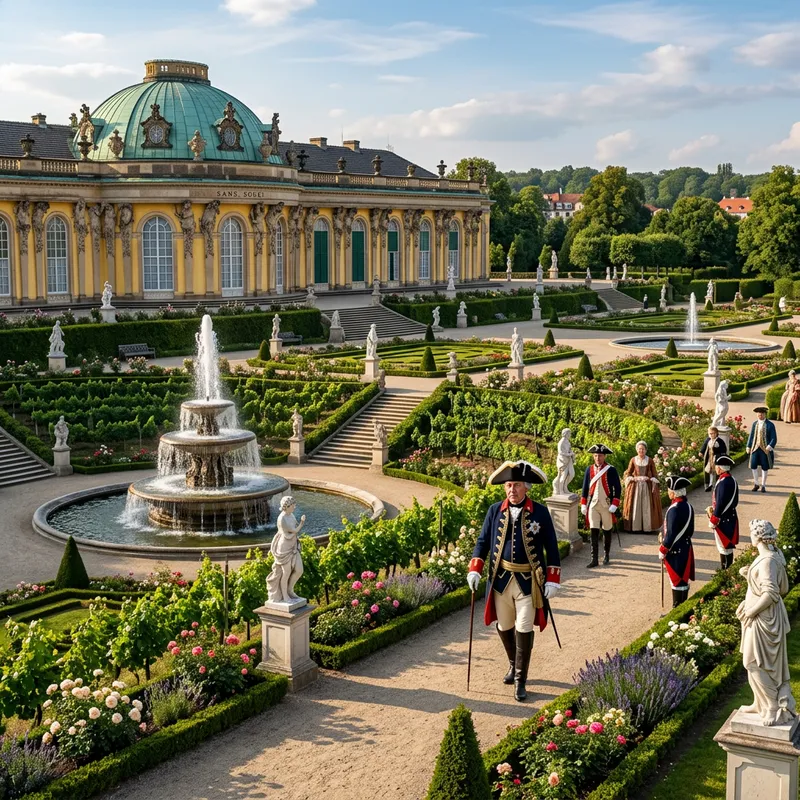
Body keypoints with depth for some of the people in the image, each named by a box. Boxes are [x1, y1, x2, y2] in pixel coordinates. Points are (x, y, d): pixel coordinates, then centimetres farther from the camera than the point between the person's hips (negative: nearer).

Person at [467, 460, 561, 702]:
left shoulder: (540, 512, -5)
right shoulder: (495, 511, 1)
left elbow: (551, 547, -1)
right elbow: (483, 541, 7)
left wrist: (552, 580, -6)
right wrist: (475, 570, -4)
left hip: (528, 581, -3)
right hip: (501, 579, 3)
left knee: (524, 630, -2)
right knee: (504, 627, 14)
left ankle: (520, 680, 9)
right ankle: (514, 664, 40)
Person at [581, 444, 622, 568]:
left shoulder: (611, 470, -4)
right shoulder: (589, 469, 5)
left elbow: (618, 488, -4)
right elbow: (585, 488, 11)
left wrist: (614, 505, -11)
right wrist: (583, 505, 7)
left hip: (607, 505, -2)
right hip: (593, 505, 2)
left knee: (607, 531, 10)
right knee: (594, 532, -3)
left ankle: (607, 555, 26)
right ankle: (594, 559, -3)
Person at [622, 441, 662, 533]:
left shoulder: (650, 461, 1)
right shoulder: (633, 460, 3)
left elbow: (654, 474, 3)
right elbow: (628, 473, 8)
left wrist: (654, 485, -9)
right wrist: (631, 479, -11)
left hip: (647, 486, -1)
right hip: (635, 486, 1)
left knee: (647, 507, -1)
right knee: (635, 506, -1)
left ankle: (646, 527, 4)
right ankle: (635, 527, 3)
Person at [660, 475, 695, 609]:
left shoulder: (674, 509, -23)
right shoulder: (688, 506, 5)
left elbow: (671, 533, -21)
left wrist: (663, 550, -12)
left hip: (675, 551, -9)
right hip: (686, 548, 9)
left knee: (677, 581, -1)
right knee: (683, 580, 15)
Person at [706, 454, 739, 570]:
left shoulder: (723, 482, -22)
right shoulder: (732, 480, 6)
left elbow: (720, 503, -22)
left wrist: (713, 520, -13)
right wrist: (713, 508, 13)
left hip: (723, 520, -9)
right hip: (731, 517, 9)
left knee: (724, 547, 0)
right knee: (728, 546, 16)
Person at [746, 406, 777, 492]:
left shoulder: (770, 425, -4)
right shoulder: (755, 424, 8)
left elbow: (774, 438, -6)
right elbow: (751, 436, 13)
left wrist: (769, 447, -19)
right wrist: (748, 447, 5)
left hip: (765, 449, -3)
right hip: (755, 448, 3)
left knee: (764, 467, 4)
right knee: (753, 466, -5)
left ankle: (763, 485, 16)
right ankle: (756, 484, 11)